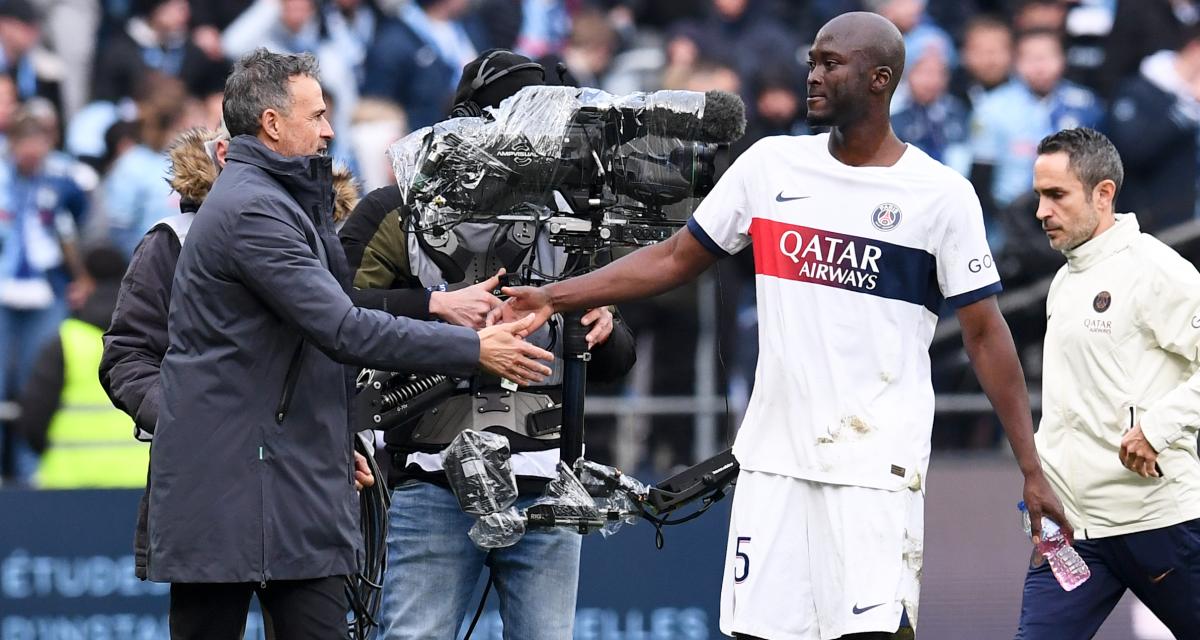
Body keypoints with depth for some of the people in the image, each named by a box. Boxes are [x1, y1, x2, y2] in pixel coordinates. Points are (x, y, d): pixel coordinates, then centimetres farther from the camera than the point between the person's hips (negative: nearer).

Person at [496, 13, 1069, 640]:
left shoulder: (941, 194, -4)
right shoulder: (770, 165, 7)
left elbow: (985, 334, -2)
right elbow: (675, 259, 14)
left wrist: (1032, 470, -5)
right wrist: (553, 296, 6)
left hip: (877, 463, -4)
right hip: (774, 456, 4)